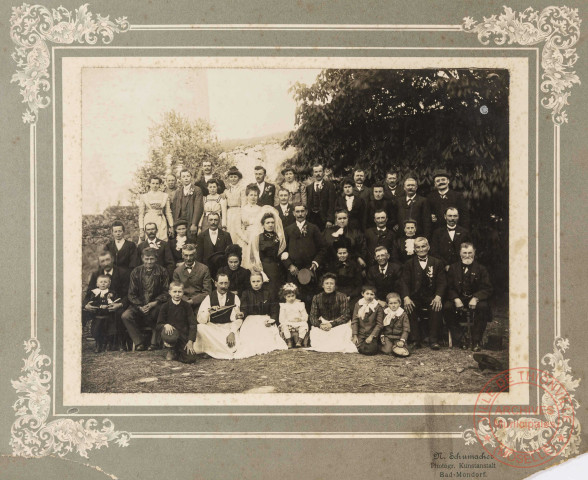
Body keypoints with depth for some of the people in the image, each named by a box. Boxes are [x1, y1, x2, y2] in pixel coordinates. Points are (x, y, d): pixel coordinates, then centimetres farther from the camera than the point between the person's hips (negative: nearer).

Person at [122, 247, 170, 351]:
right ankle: (139, 343, -13)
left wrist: (154, 303, -17)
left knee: (160, 313, -35)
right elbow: (131, 294, 5)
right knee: (126, 316, -25)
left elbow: (165, 292, 0)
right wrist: (140, 306, -13)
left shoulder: (162, 272, 3)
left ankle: (155, 342, -16)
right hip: (138, 305, 2)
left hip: (156, 304, -2)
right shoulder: (136, 272, 8)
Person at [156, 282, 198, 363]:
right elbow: (158, 325, -1)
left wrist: (190, 341, -12)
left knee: (191, 359, -20)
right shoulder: (165, 306, -1)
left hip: (183, 335, 1)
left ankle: (177, 352, 16)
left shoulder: (186, 306, 1)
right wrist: (165, 325, -25)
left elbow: (192, 324, -1)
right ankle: (170, 350, -3)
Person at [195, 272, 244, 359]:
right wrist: (209, 311, -29)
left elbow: (237, 319, -6)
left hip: (229, 327, 0)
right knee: (200, 328, -31)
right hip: (212, 328, 0)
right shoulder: (209, 298, -1)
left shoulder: (234, 298, 2)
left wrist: (232, 332, -23)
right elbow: (200, 320, -10)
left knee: (234, 344, -28)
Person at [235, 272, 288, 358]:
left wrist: (272, 320, -11)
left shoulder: (268, 293, 11)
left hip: (266, 319, 0)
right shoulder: (246, 293, 11)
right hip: (251, 320, 0)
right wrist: (241, 314, -24)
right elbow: (244, 308, 1)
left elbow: (275, 309, 8)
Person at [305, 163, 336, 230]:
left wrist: (330, 220, -13)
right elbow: (307, 204, 11)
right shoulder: (309, 187, 13)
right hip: (312, 217, 3)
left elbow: (331, 204, -5)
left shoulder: (329, 186, 1)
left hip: (324, 218, -3)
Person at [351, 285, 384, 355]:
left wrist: (371, 336, -13)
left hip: (372, 334, -2)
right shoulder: (358, 305, 5)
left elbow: (379, 324, -5)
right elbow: (354, 321, 4)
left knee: (369, 350, -22)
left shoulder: (378, 307, -3)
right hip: (360, 333, 2)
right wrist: (355, 335, -4)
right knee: (357, 347, -20)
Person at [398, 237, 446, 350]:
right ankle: (416, 339, -20)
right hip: (415, 297, 1)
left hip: (431, 297, 0)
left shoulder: (437, 263, 10)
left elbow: (442, 282, 2)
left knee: (437, 307, -31)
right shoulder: (409, 264, 12)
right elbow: (404, 282, 0)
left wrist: (438, 297, -19)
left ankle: (433, 340, -21)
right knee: (409, 308, -30)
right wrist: (406, 298, -19)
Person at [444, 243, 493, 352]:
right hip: (458, 299, 1)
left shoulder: (481, 269, 6)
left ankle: (476, 341, -22)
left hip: (475, 299, -1)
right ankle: (459, 339, -19)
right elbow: (449, 288, 4)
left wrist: (476, 298, -22)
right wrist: (456, 299, -17)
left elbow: (487, 289, -2)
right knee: (447, 307, -29)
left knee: (483, 306, -33)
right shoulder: (453, 268, 11)